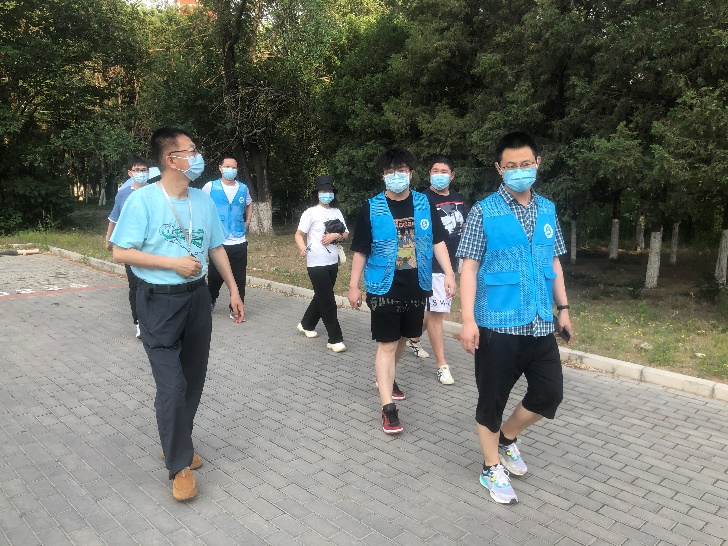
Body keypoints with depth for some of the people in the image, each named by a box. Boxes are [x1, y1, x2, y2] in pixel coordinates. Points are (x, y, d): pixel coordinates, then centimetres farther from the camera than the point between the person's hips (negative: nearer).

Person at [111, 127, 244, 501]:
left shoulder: (203, 200, 4)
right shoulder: (143, 199, -13)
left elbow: (216, 248, 13)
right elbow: (121, 253, -12)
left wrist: (233, 290, 11)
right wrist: (173, 263, -19)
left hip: (197, 298, 6)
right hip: (159, 302, -5)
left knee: (193, 380, 13)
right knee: (172, 386, -6)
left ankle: (176, 444, 34)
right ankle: (179, 465, 10)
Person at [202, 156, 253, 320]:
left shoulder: (243, 188, 6)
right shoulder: (211, 186, -3)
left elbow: (249, 205, 25)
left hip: (239, 242, 2)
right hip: (218, 241, -2)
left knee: (239, 278, 5)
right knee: (215, 276, 8)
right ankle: (210, 302, 33)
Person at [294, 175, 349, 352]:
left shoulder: (337, 212, 9)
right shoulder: (311, 213, -7)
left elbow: (346, 235, 13)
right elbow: (298, 234, -10)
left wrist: (336, 235, -9)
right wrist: (302, 248, -30)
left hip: (333, 263, 6)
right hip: (316, 264, -6)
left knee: (322, 298, 18)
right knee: (328, 302, -5)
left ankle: (306, 325, 39)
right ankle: (335, 339, 2)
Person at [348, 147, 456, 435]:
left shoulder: (424, 203, 2)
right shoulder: (372, 208, -6)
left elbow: (438, 241, 6)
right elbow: (361, 250, -1)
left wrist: (449, 273, -3)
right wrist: (354, 285, -1)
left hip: (416, 286, 4)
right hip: (384, 288, -3)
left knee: (402, 338, 19)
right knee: (386, 344, -4)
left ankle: (386, 377, 45)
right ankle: (388, 407, 1)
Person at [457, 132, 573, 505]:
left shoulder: (548, 210, 10)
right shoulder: (484, 211, -6)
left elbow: (554, 264, 17)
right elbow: (469, 268, -9)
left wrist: (563, 308, 15)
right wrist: (468, 319, -15)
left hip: (540, 324, 5)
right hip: (497, 324, -5)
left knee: (550, 394, 10)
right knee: (493, 399, 6)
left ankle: (507, 438, 36)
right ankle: (492, 469, 27)